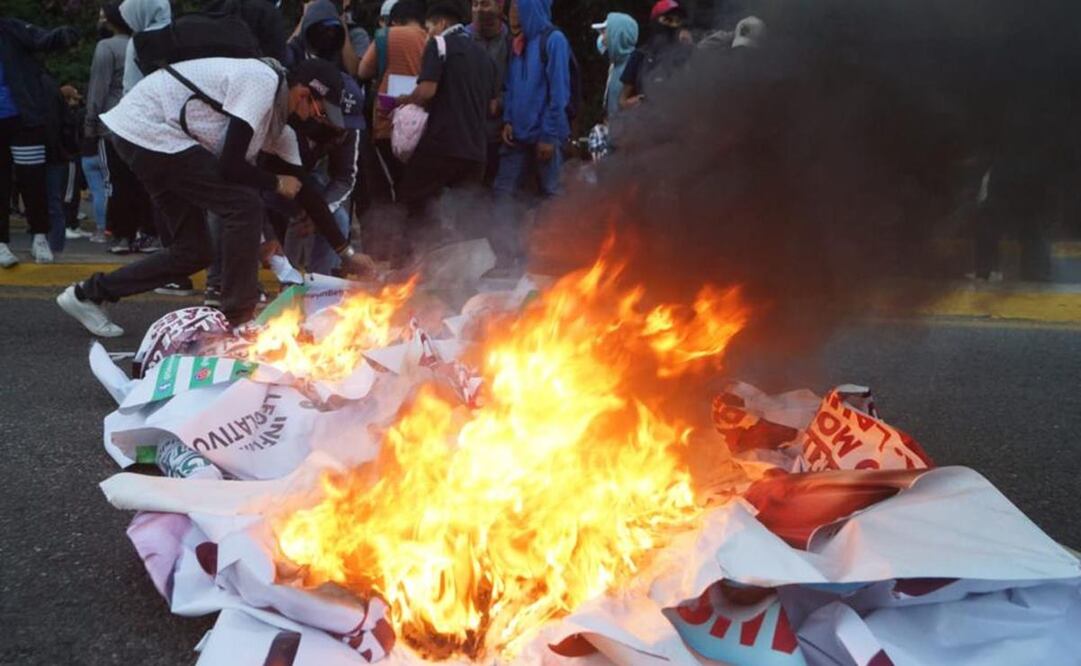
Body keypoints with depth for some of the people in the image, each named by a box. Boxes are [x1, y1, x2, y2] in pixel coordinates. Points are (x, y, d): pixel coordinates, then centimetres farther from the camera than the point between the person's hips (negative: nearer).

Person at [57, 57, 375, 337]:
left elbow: (302, 186, 14)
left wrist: (347, 252, 16)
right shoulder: (263, 83, -20)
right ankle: (239, 318, -8)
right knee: (244, 204, -16)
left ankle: (89, 292, 20)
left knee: (194, 252, 9)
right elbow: (231, 167, -24)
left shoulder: (278, 119, 9)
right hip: (146, 129, -10)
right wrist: (276, 182, -4)